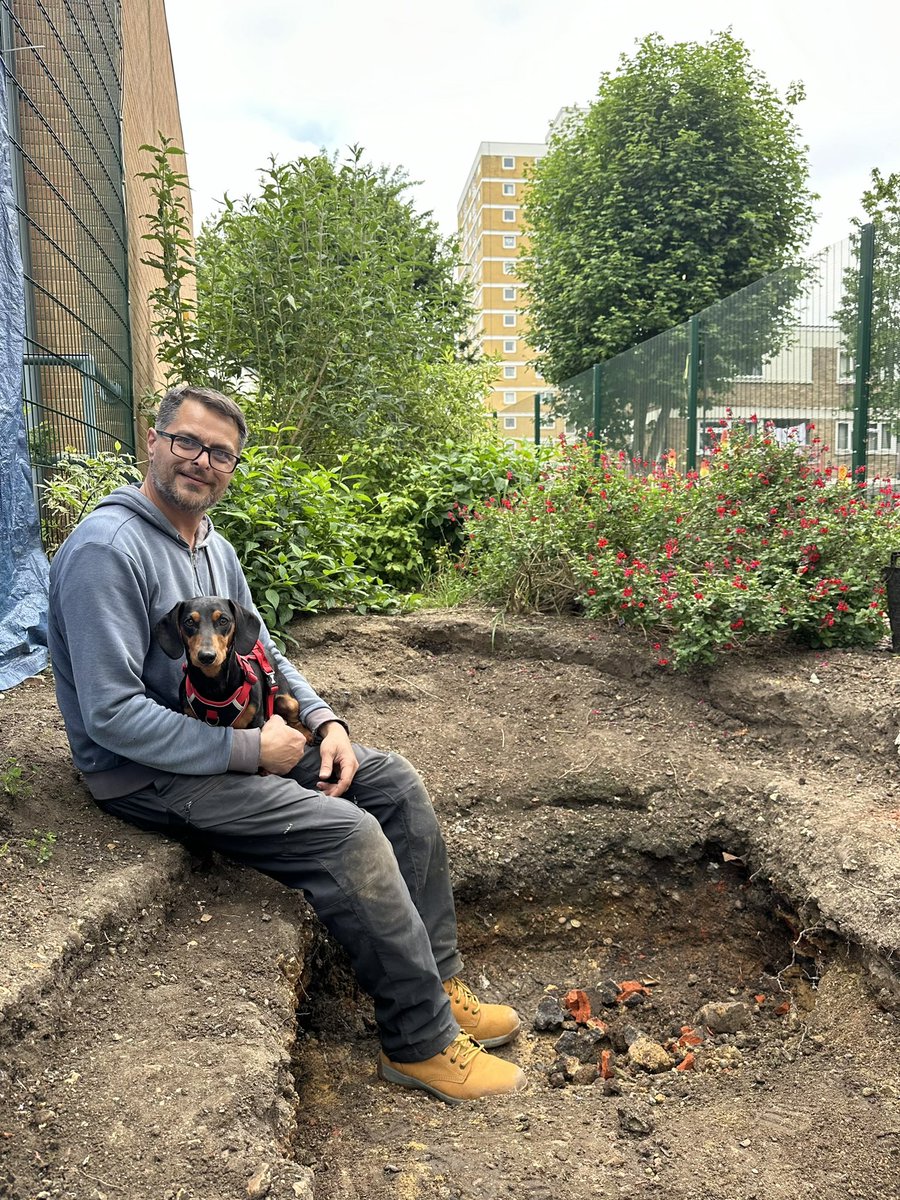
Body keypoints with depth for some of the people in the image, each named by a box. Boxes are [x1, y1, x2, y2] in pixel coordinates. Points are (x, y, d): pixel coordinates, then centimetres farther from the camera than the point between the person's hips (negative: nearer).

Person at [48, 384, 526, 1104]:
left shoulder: (214, 547, 9)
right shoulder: (107, 550, -20)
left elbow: (262, 653, 18)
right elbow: (112, 715, -26)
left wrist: (325, 722, 1)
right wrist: (249, 751, -22)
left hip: (232, 737, 9)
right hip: (150, 773, -9)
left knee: (395, 783, 1)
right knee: (346, 834, -23)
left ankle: (436, 982, 8)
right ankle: (421, 1041, -6)